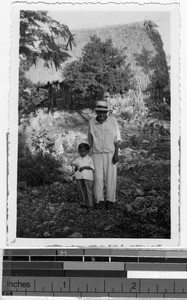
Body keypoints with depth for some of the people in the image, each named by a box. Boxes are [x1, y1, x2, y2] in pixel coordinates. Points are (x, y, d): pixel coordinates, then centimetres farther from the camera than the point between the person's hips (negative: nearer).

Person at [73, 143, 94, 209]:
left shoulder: (89, 159, 5)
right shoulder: (77, 160, 14)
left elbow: (92, 167, -5)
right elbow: (75, 169, 14)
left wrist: (84, 167, -16)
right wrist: (76, 168, -9)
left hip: (88, 176, -3)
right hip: (79, 177, 3)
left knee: (88, 190, -2)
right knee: (80, 190, 6)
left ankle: (89, 204, 4)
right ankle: (83, 202, 17)